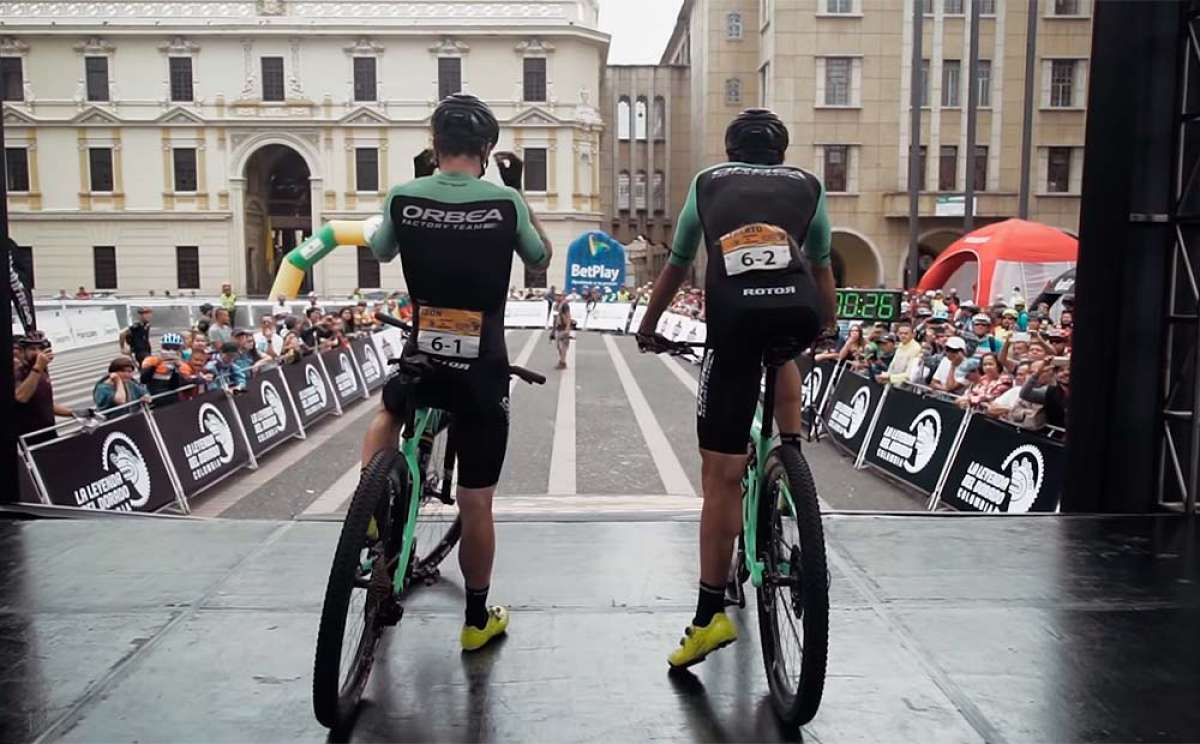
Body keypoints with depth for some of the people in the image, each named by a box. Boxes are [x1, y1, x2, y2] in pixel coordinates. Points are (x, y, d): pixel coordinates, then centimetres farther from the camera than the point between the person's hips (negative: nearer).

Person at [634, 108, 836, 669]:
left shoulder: (708, 183, 29)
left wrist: (647, 328, 50)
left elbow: (676, 268, 36)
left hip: (734, 314, -1)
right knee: (781, 349, 40)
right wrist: (826, 328, 56)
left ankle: (710, 614, 7)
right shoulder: (807, 185, 29)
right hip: (798, 310, 2)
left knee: (721, 474, 3)